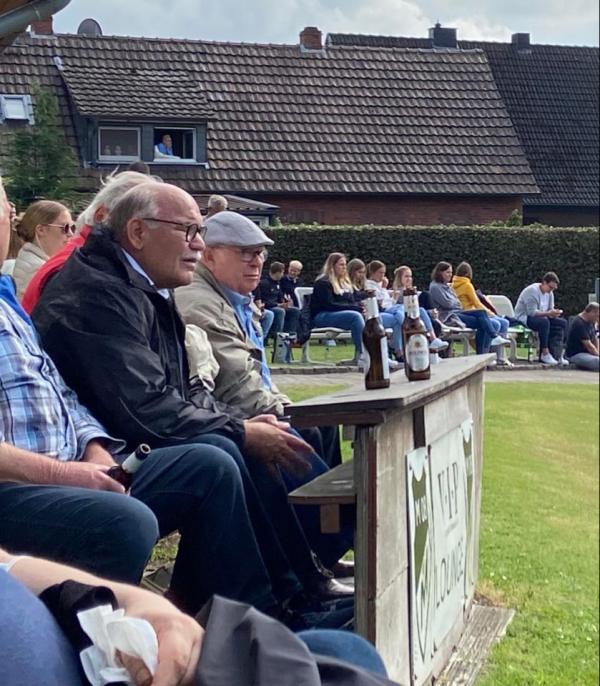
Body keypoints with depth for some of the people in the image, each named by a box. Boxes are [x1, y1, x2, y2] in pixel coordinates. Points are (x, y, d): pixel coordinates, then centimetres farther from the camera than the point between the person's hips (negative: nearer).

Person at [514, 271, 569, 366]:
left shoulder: (550, 293, 9)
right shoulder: (532, 291, -19)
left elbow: (550, 310, 10)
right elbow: (531, 312, -27)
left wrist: (554, 313, -14)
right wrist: (548, 313, -33)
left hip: (542, 318, 9)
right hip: (524, 318, -9)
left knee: (563, 322, -9)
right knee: (544, 322, -38)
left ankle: (558, 354, -13)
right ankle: (545, 353, -32)